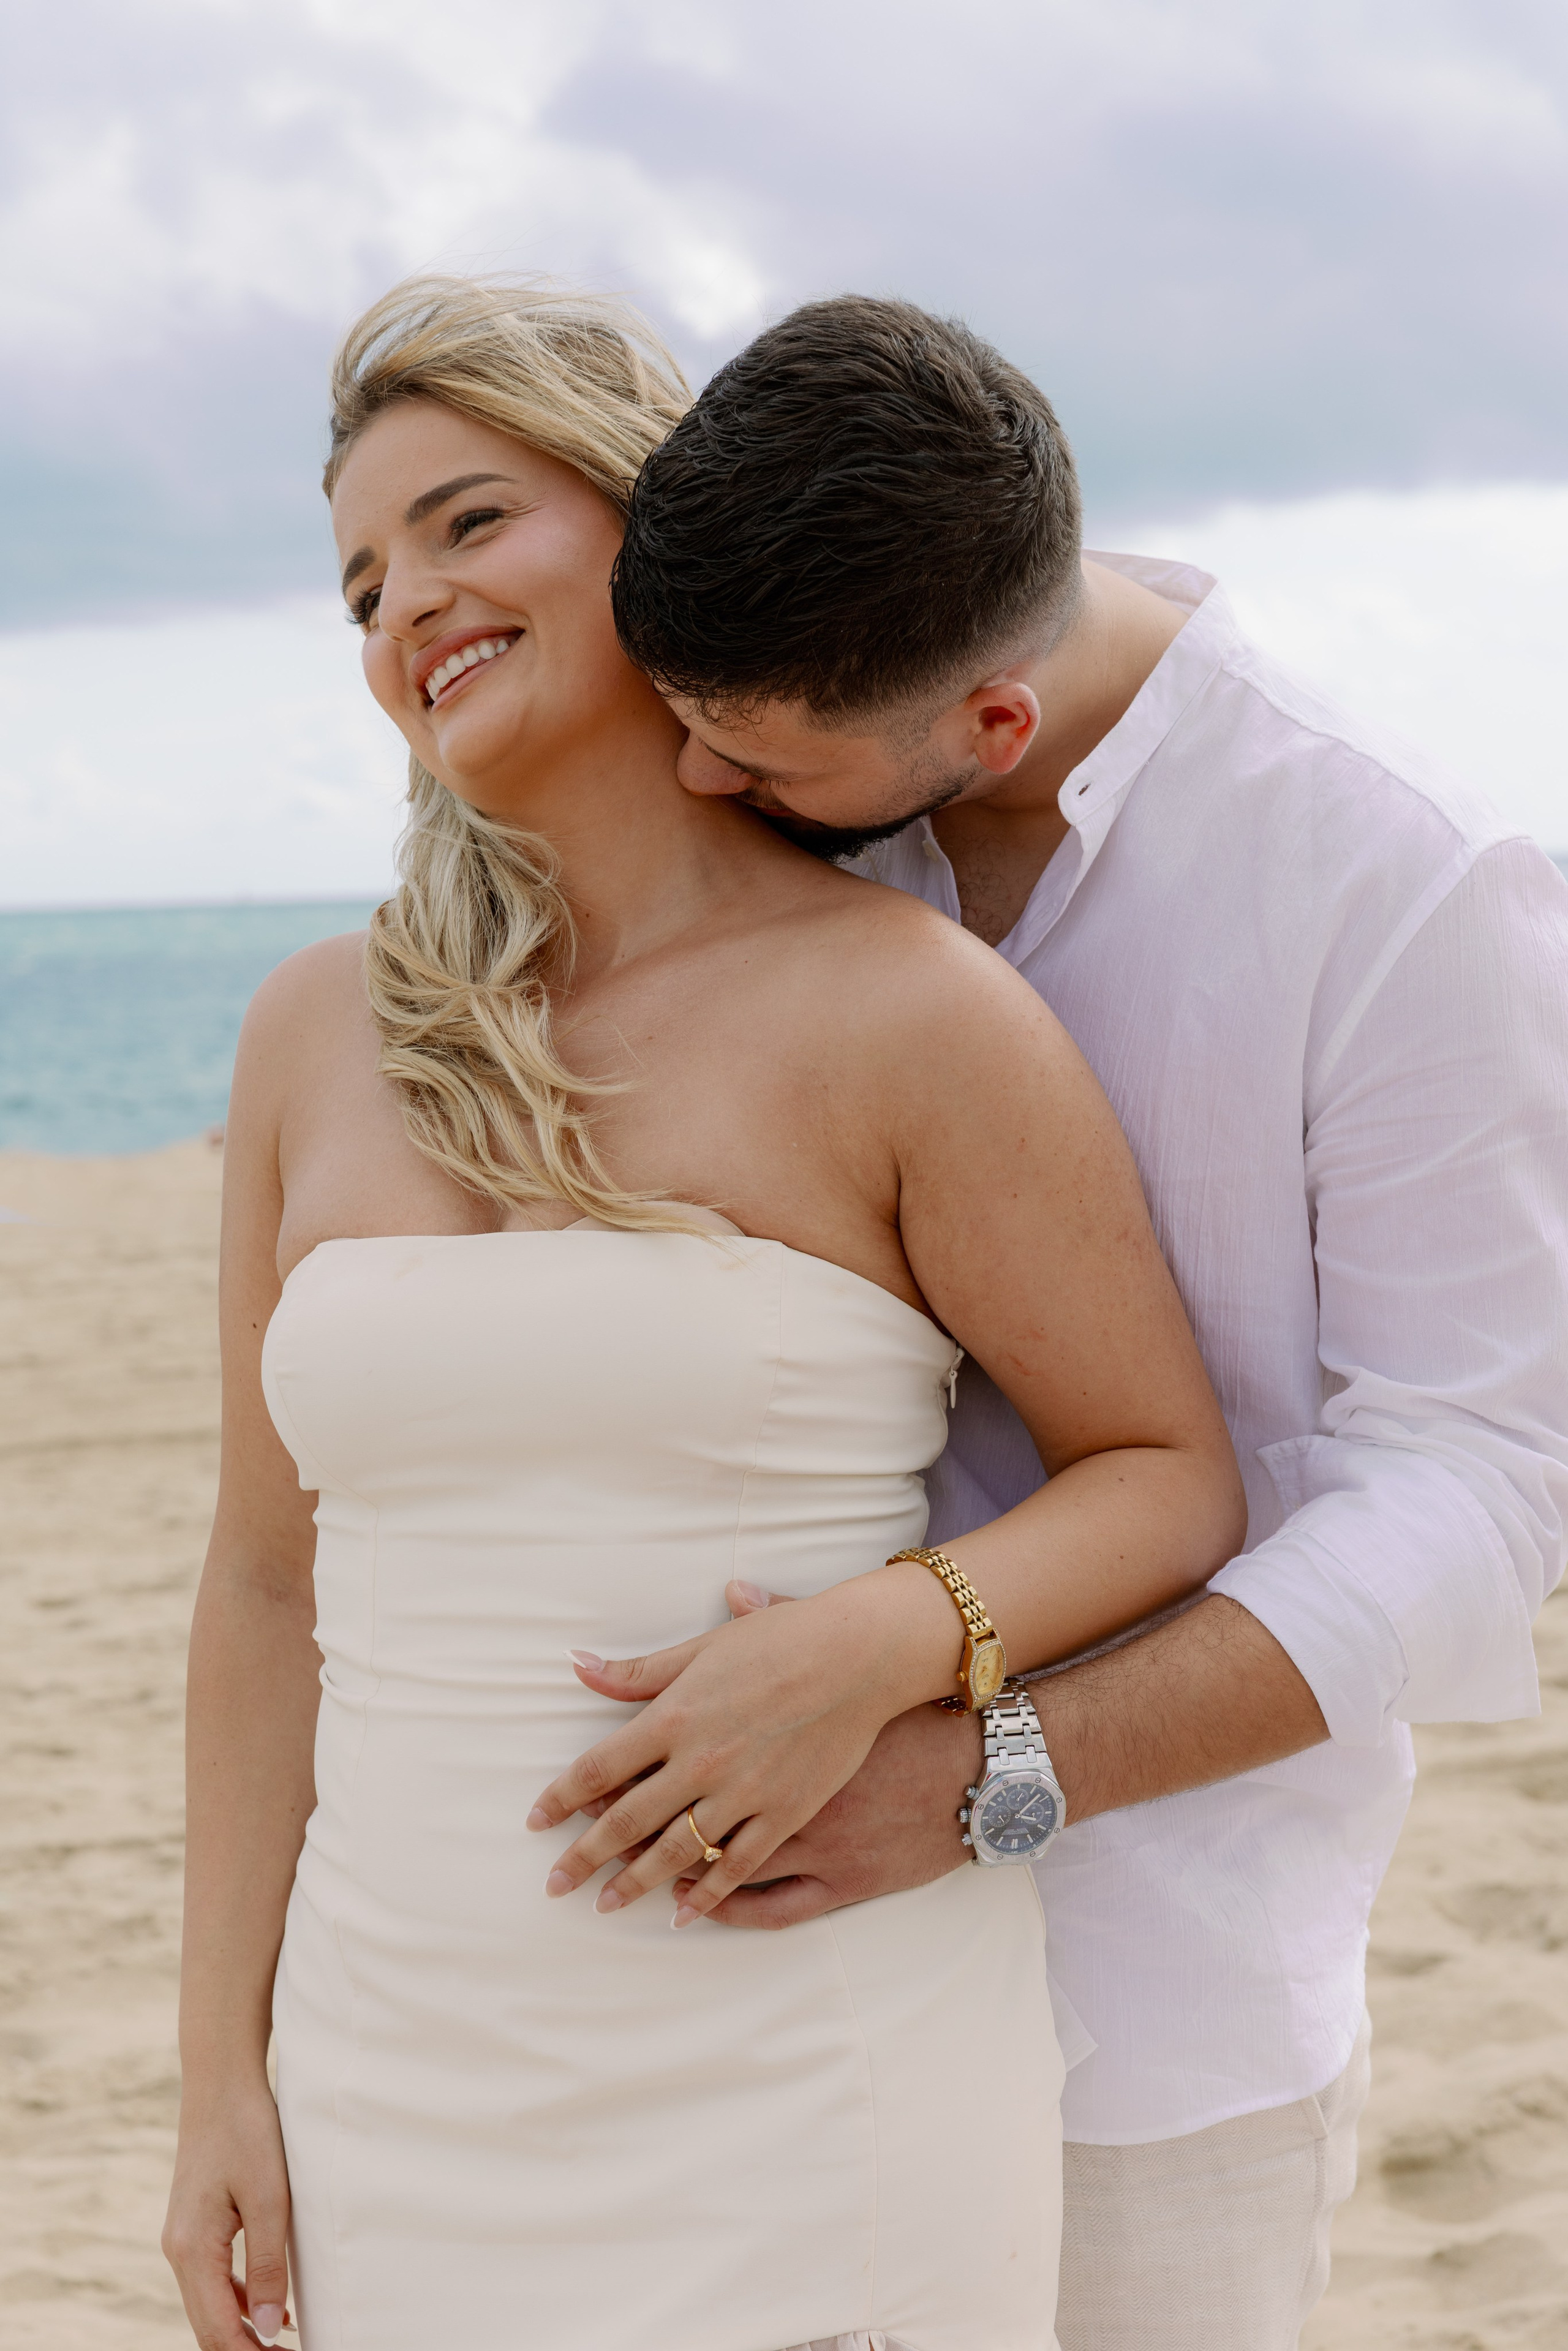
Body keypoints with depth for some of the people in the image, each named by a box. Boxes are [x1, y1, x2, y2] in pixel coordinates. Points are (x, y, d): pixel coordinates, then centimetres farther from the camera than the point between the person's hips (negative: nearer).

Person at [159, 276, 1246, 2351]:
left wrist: (884, 1643, -19)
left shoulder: (908, 1015, -7)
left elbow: (1176, 1476, 0)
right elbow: (273, 1581, 10)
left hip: (817, 2122, -4)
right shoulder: (317, 1039, 6)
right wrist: (224, 2078, 7)